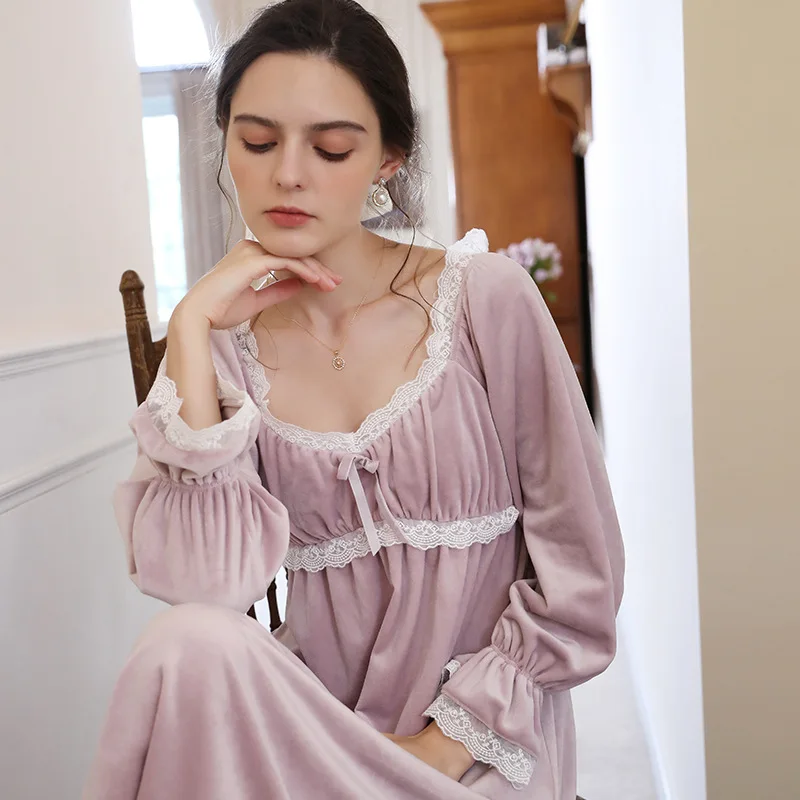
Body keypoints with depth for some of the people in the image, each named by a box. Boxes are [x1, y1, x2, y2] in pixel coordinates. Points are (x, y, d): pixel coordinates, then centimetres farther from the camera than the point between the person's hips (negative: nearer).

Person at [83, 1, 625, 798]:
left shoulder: (486, 299, -8)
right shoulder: (220, 343, -2)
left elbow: (580, 567, -6)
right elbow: (205, 580, -17)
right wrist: (192, 330, -17)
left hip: (486, 736, -2)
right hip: (319, 714, 3)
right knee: (191, 644, -26)